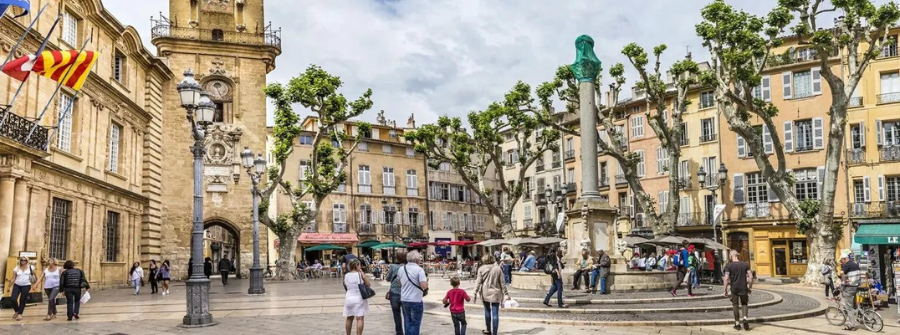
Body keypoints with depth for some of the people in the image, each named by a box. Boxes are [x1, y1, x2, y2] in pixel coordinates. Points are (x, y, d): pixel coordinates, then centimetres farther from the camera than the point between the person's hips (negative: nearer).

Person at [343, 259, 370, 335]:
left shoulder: (346, 275, 1)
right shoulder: (360, 274, -10)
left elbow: (345, 286, 10)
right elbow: (368, 284, -4)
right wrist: (362, 272, -2)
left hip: (349, 298, 4)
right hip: (359, 298, -4)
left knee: (349, 318, 17)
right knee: (360, 319, -1)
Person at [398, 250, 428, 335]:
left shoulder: (401, 269, 3)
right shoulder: (419, 269, -14)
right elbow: (424, 286, -21)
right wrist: (426, 280, -1)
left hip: (404, 299, 5)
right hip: (416, 300, -5)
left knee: (407, 322, 17)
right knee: (415, 323, 5)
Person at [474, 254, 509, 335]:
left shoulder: (481, 269, -3)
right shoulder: (498, 269, -3)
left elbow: (478, 282, -5)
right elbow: (502, 283, -1)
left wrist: (476, 292, 0)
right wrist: (506, 294, 4)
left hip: (485, 293, 1)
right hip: (496, 294, -1)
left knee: (487, 311, 20)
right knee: (495, 314, -1)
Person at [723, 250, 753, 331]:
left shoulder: (728, 265, -6)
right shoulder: (745, 264, 1)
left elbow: (726, 278, -13)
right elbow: (751, 277, -3)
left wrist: (725, 290, -5)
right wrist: (750, 287, 9)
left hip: (734, 288, -2)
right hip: (744, 288, 2)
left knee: (735, 305, 10)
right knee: (744, 304, 19)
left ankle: (737, 324, 14)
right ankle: (745, 318, -2)